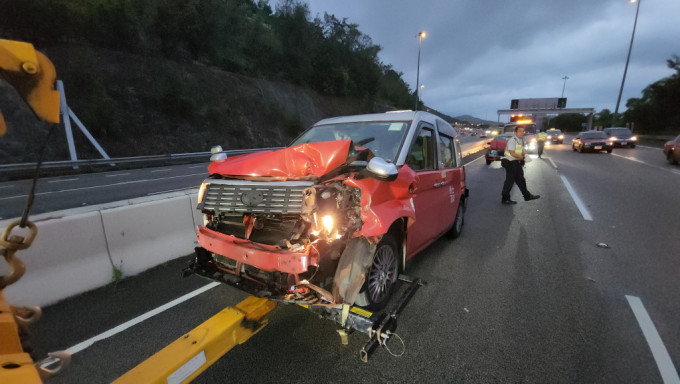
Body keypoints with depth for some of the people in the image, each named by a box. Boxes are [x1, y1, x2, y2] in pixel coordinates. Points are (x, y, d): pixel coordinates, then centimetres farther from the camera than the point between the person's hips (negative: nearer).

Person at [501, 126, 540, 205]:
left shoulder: (520, 140, 13)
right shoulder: (512, 140, -18)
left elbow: (522, 150, 18)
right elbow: (512, 153, -25)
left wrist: (525, 154, -4)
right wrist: (522, 157, -14)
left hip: (516, 163, 10)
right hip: (510, 162, -10)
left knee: (520, 180, 18)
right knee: (509, 181, -4)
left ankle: (527, 196, 30)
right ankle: (505, 199, 4)